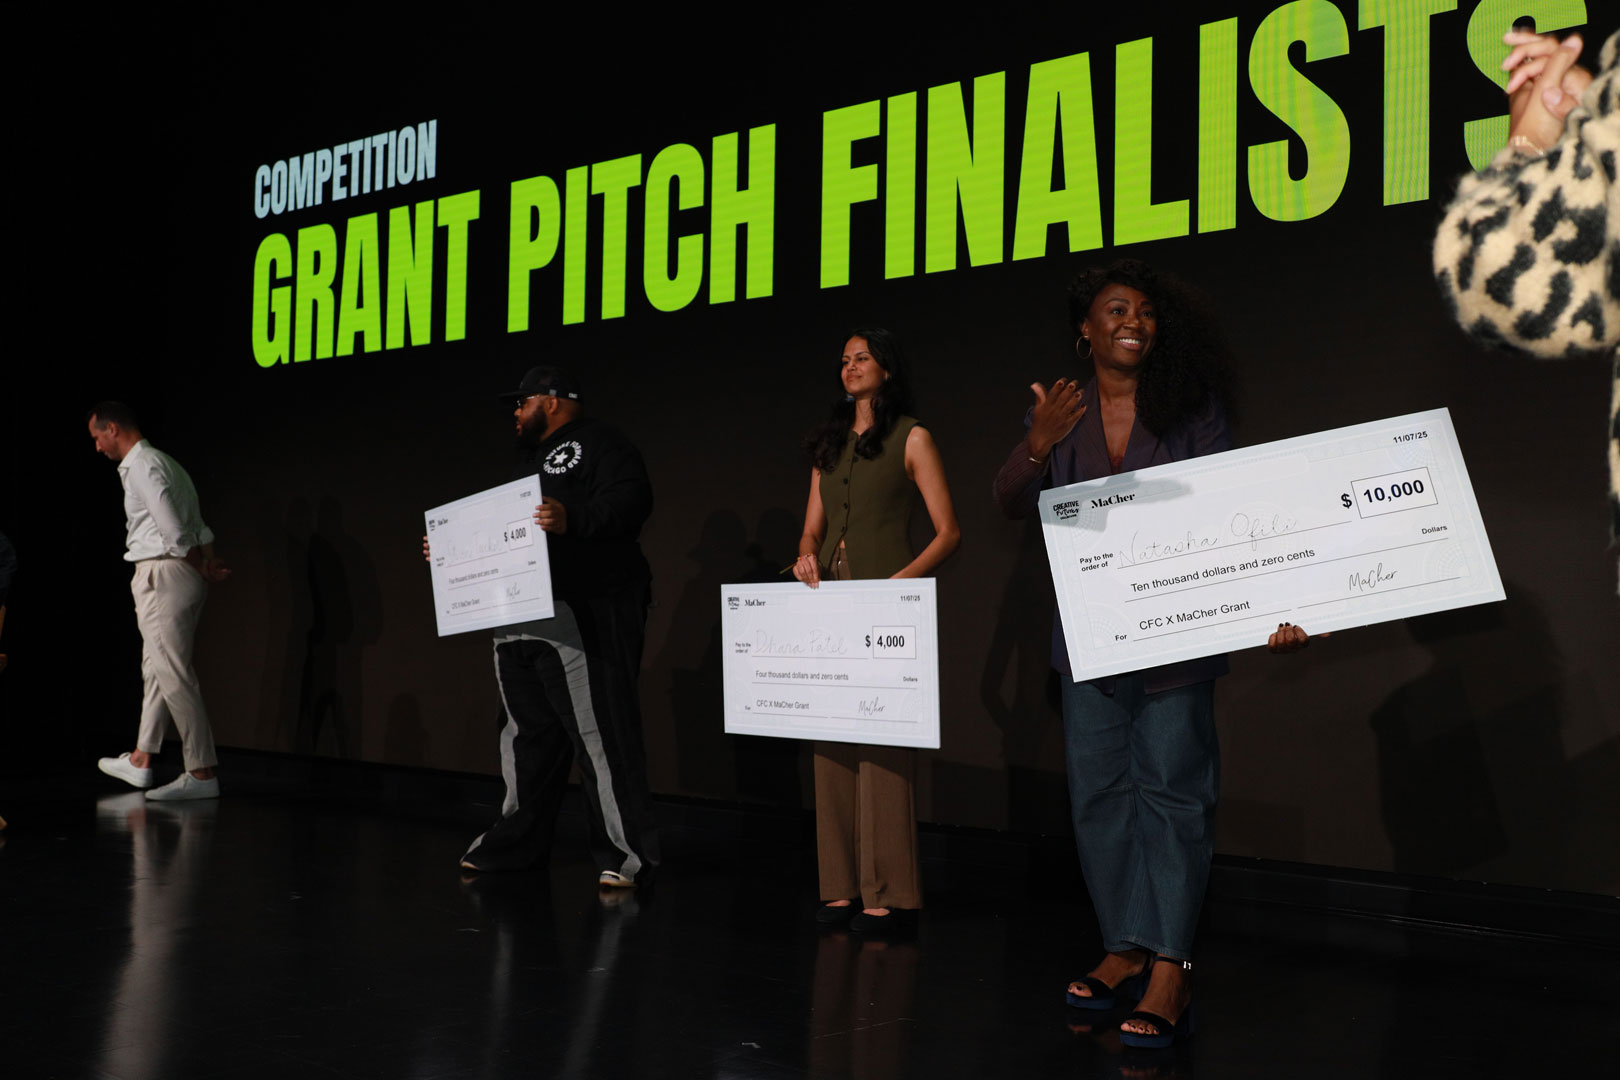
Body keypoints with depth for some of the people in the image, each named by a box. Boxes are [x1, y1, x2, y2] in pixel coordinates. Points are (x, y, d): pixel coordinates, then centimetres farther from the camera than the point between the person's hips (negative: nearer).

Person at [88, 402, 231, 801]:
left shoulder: (141, 466, -12)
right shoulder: (163, 462, 20)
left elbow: (174, 530, -19)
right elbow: (197, 524, 14)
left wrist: (203, 569, -7)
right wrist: (212, 563, 3)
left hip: (163, 574, -10)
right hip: (181, 575, 11)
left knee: (174, 674, -9)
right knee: (157, 669, 18)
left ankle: (202, 772, -8)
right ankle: (140, 760, 28)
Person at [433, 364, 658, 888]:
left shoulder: (598, 445, -4)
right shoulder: (530, 455, 26)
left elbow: (631, 500, -20)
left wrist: (573, 519, -34)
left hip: (583, 615, -10)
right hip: (522, 619, 10)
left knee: (600, 734, -9)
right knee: (528, 733, 15)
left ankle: (625, 853, -4)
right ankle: (518, 841, 26)